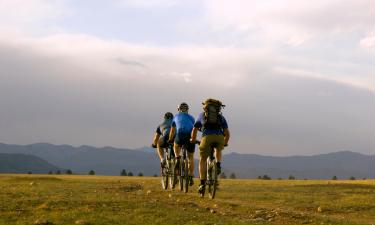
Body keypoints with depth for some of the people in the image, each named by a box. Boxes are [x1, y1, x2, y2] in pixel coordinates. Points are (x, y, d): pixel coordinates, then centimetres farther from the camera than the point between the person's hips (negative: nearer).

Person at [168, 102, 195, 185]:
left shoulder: (176, 117, 28)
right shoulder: (191, 118, 30)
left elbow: (172, 131, 35)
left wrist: (170, 140, 48)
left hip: (180, 135, -1)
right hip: (191, 136, 1)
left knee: (176, 145, 34)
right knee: (191, 157, 14)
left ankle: (177, 158, 7)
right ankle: (191, 177, 7)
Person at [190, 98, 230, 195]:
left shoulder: (202, 115, 30)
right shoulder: (221, 117, 29)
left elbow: (194, 130, 38)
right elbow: (227, 133, 25)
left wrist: (193, 140, 55)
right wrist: (225, 143, 43)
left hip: (207, 137, -1)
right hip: (220, 138, 1)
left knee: (202, 160, 12)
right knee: (218, 150, 36)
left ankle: (202, 183, 1)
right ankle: (218, 165, 12)